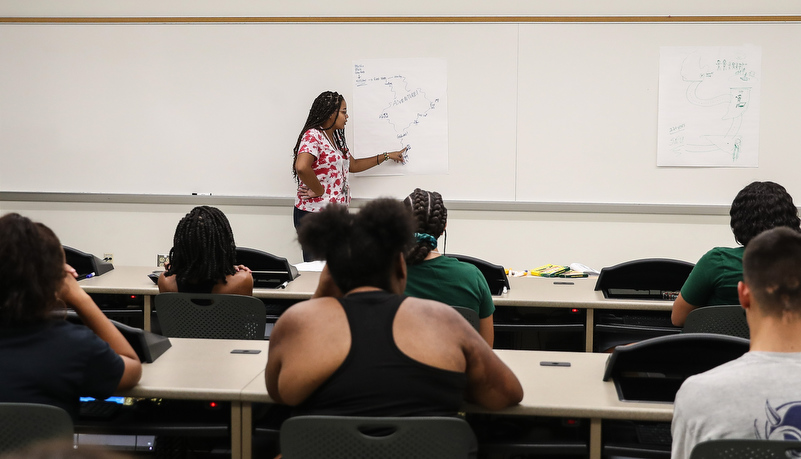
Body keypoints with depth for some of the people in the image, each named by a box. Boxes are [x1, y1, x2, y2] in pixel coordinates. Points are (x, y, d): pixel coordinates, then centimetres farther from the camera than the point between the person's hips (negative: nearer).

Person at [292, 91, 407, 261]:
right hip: (314, 213, -9)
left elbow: (352, 165, 29)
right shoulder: (313, 136, -14)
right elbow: (301, 167, -30)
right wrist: (318, 191, -18)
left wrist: (387, 156, 31)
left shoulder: (336, 137, 17)